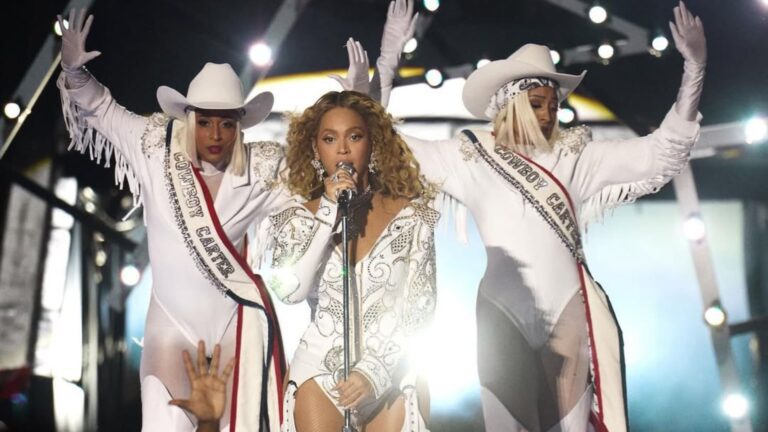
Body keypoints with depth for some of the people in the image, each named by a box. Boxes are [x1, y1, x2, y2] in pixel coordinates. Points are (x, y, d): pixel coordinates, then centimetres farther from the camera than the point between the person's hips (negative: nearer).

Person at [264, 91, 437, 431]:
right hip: (320, 366, 0)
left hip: (393, 369, 0)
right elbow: (289, 291, -15)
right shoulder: (298, 217, 0)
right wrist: (329, 215, -16)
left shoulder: (410, 215, -2)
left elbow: (420, 307, -3)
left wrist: (376, 371, -12)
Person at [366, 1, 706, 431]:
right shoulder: (470, 159, 5)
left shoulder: (575, 157, 7)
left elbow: (662, 153, 4)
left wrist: (694, 70, -4)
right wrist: (387, 62, -3)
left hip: (570, 312, 1)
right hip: (505, 314, -1)